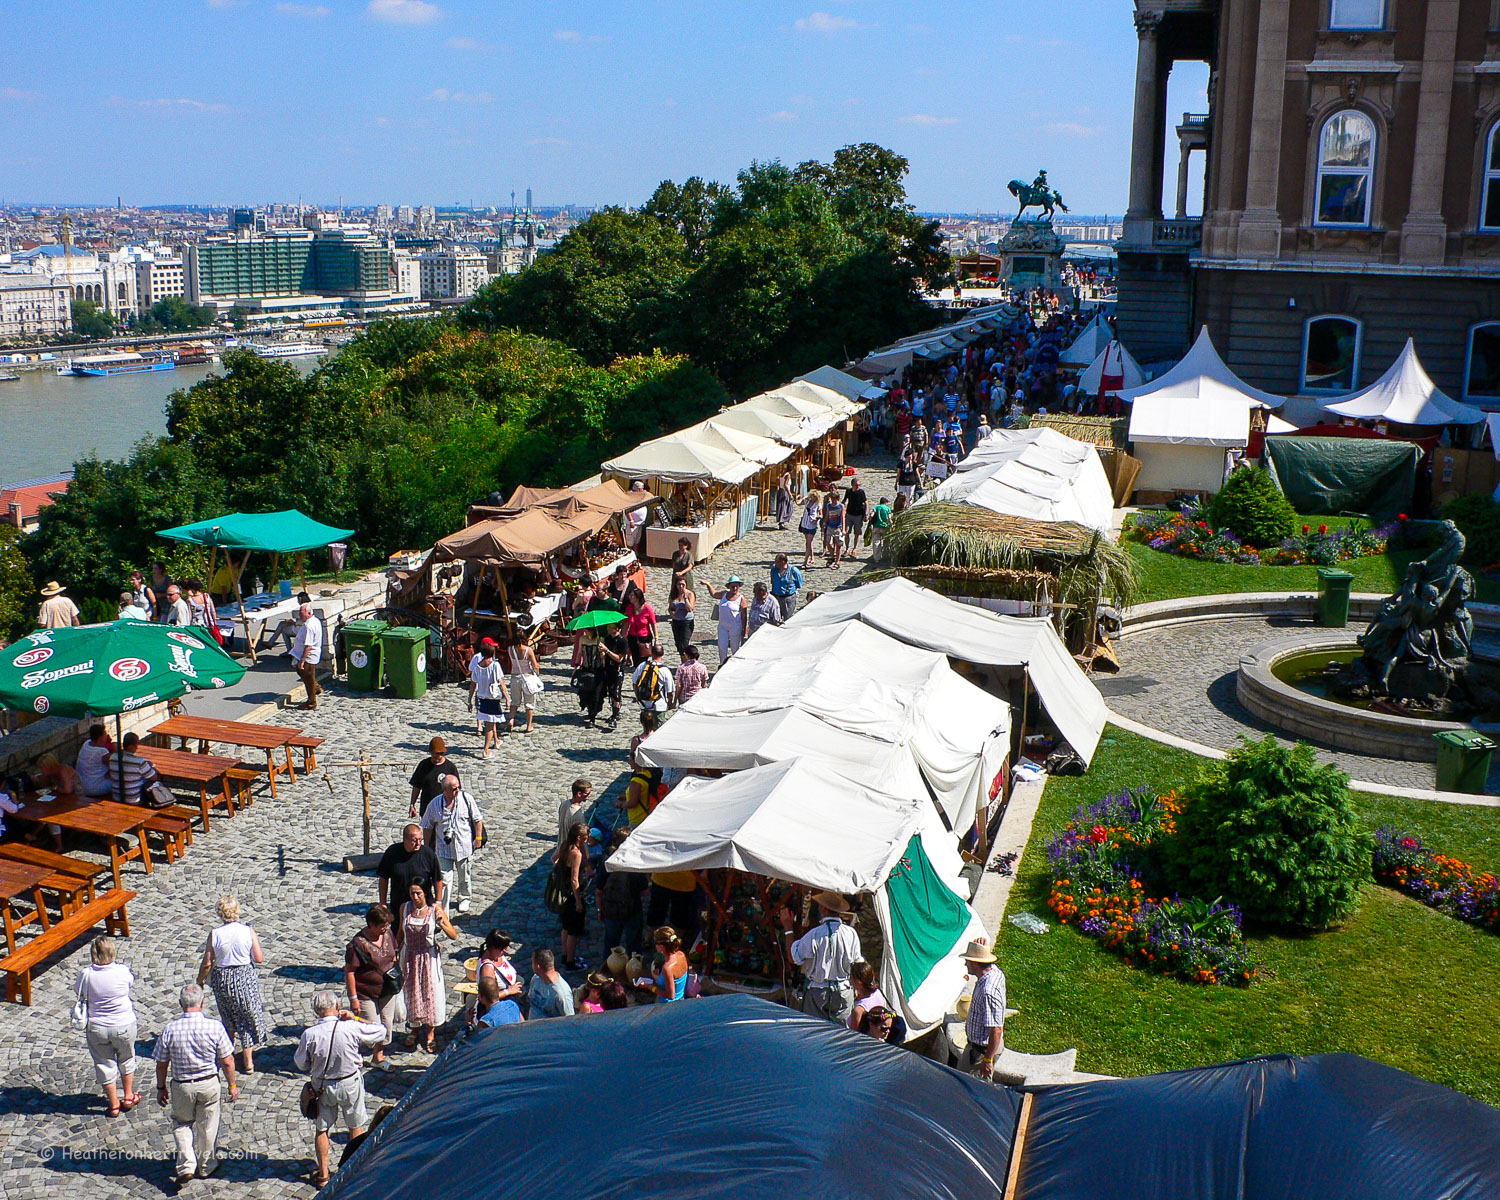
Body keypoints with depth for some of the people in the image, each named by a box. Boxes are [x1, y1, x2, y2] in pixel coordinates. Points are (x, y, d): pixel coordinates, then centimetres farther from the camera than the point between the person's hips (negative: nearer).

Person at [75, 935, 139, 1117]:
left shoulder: (86, 974, -19)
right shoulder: (122, 971, -19)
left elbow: (78, 991, -2)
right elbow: (132, 982, 2)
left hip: (97, 1028, 0)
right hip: (124, 1025, 0)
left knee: (105, 1064, 17)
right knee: (126, 1059, 24)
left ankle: (114, 1104, 27)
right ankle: (128, 1097, 38)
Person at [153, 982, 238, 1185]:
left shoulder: (170, 1029, -16)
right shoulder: (214, 1027, -18)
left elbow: (162, 1064, -5)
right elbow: (227, 1061, -10)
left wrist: (161, 1087, 11)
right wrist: (233, 1085, 4)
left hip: (181, 1086, 0)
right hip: (209, 1084, 0)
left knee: (182, 1123, 24)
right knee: (206, 1126, 19)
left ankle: (186, 1165, 13)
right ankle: (206, 1166, 35)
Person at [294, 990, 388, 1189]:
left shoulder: (309, 1034, -21)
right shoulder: (352, 1028, -23)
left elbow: (301, 1064, -7)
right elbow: (381, 1031, -8)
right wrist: (356, 1018, -9)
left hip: (323, 1086, 0)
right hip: (351, 1083, 0)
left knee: (321, 1129, 19)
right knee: (355, 1127, 20)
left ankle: (323, 1175, 28)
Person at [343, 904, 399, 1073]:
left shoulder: (388, 934, -4)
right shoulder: (358, 943, -24)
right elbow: (349, 971, -19)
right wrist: (353, 997, -18)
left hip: (387, 990, 6)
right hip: (366, 993, -6)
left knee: (386, 1023, 14)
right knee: (373, 1026, -1)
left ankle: (379, 1056, 33)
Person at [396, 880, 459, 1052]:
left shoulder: (435, 910, -16)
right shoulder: (405, 908, -8)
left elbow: (454, 936, -16)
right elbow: (401, 931, 9)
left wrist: (442, 924, -33)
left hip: (429, 957, -2)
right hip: (409, 957, 2)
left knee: (431, 992, 6)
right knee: (411, 993, 15)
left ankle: (431, 1032, 28)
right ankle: (414, 1029, 37)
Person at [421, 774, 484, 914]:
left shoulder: (466, 799, -10)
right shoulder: (435, 804, -8)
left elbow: (478, 819, 1)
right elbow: (427, 826, 5)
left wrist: (478, 837, -3)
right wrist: (428, 846, 8)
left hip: (464, 846, 1)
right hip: (444, 847, -1)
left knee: (464, 876, 16)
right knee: (445, 878, -4)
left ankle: (464, 899, 39)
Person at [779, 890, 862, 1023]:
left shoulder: (815, 935, -19)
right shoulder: (851, 933, -7)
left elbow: (794, 958, -7)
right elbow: (857, 962, 3)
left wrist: (788, 928, -1)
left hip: (818, 993, -3)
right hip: (844, 992, 3)